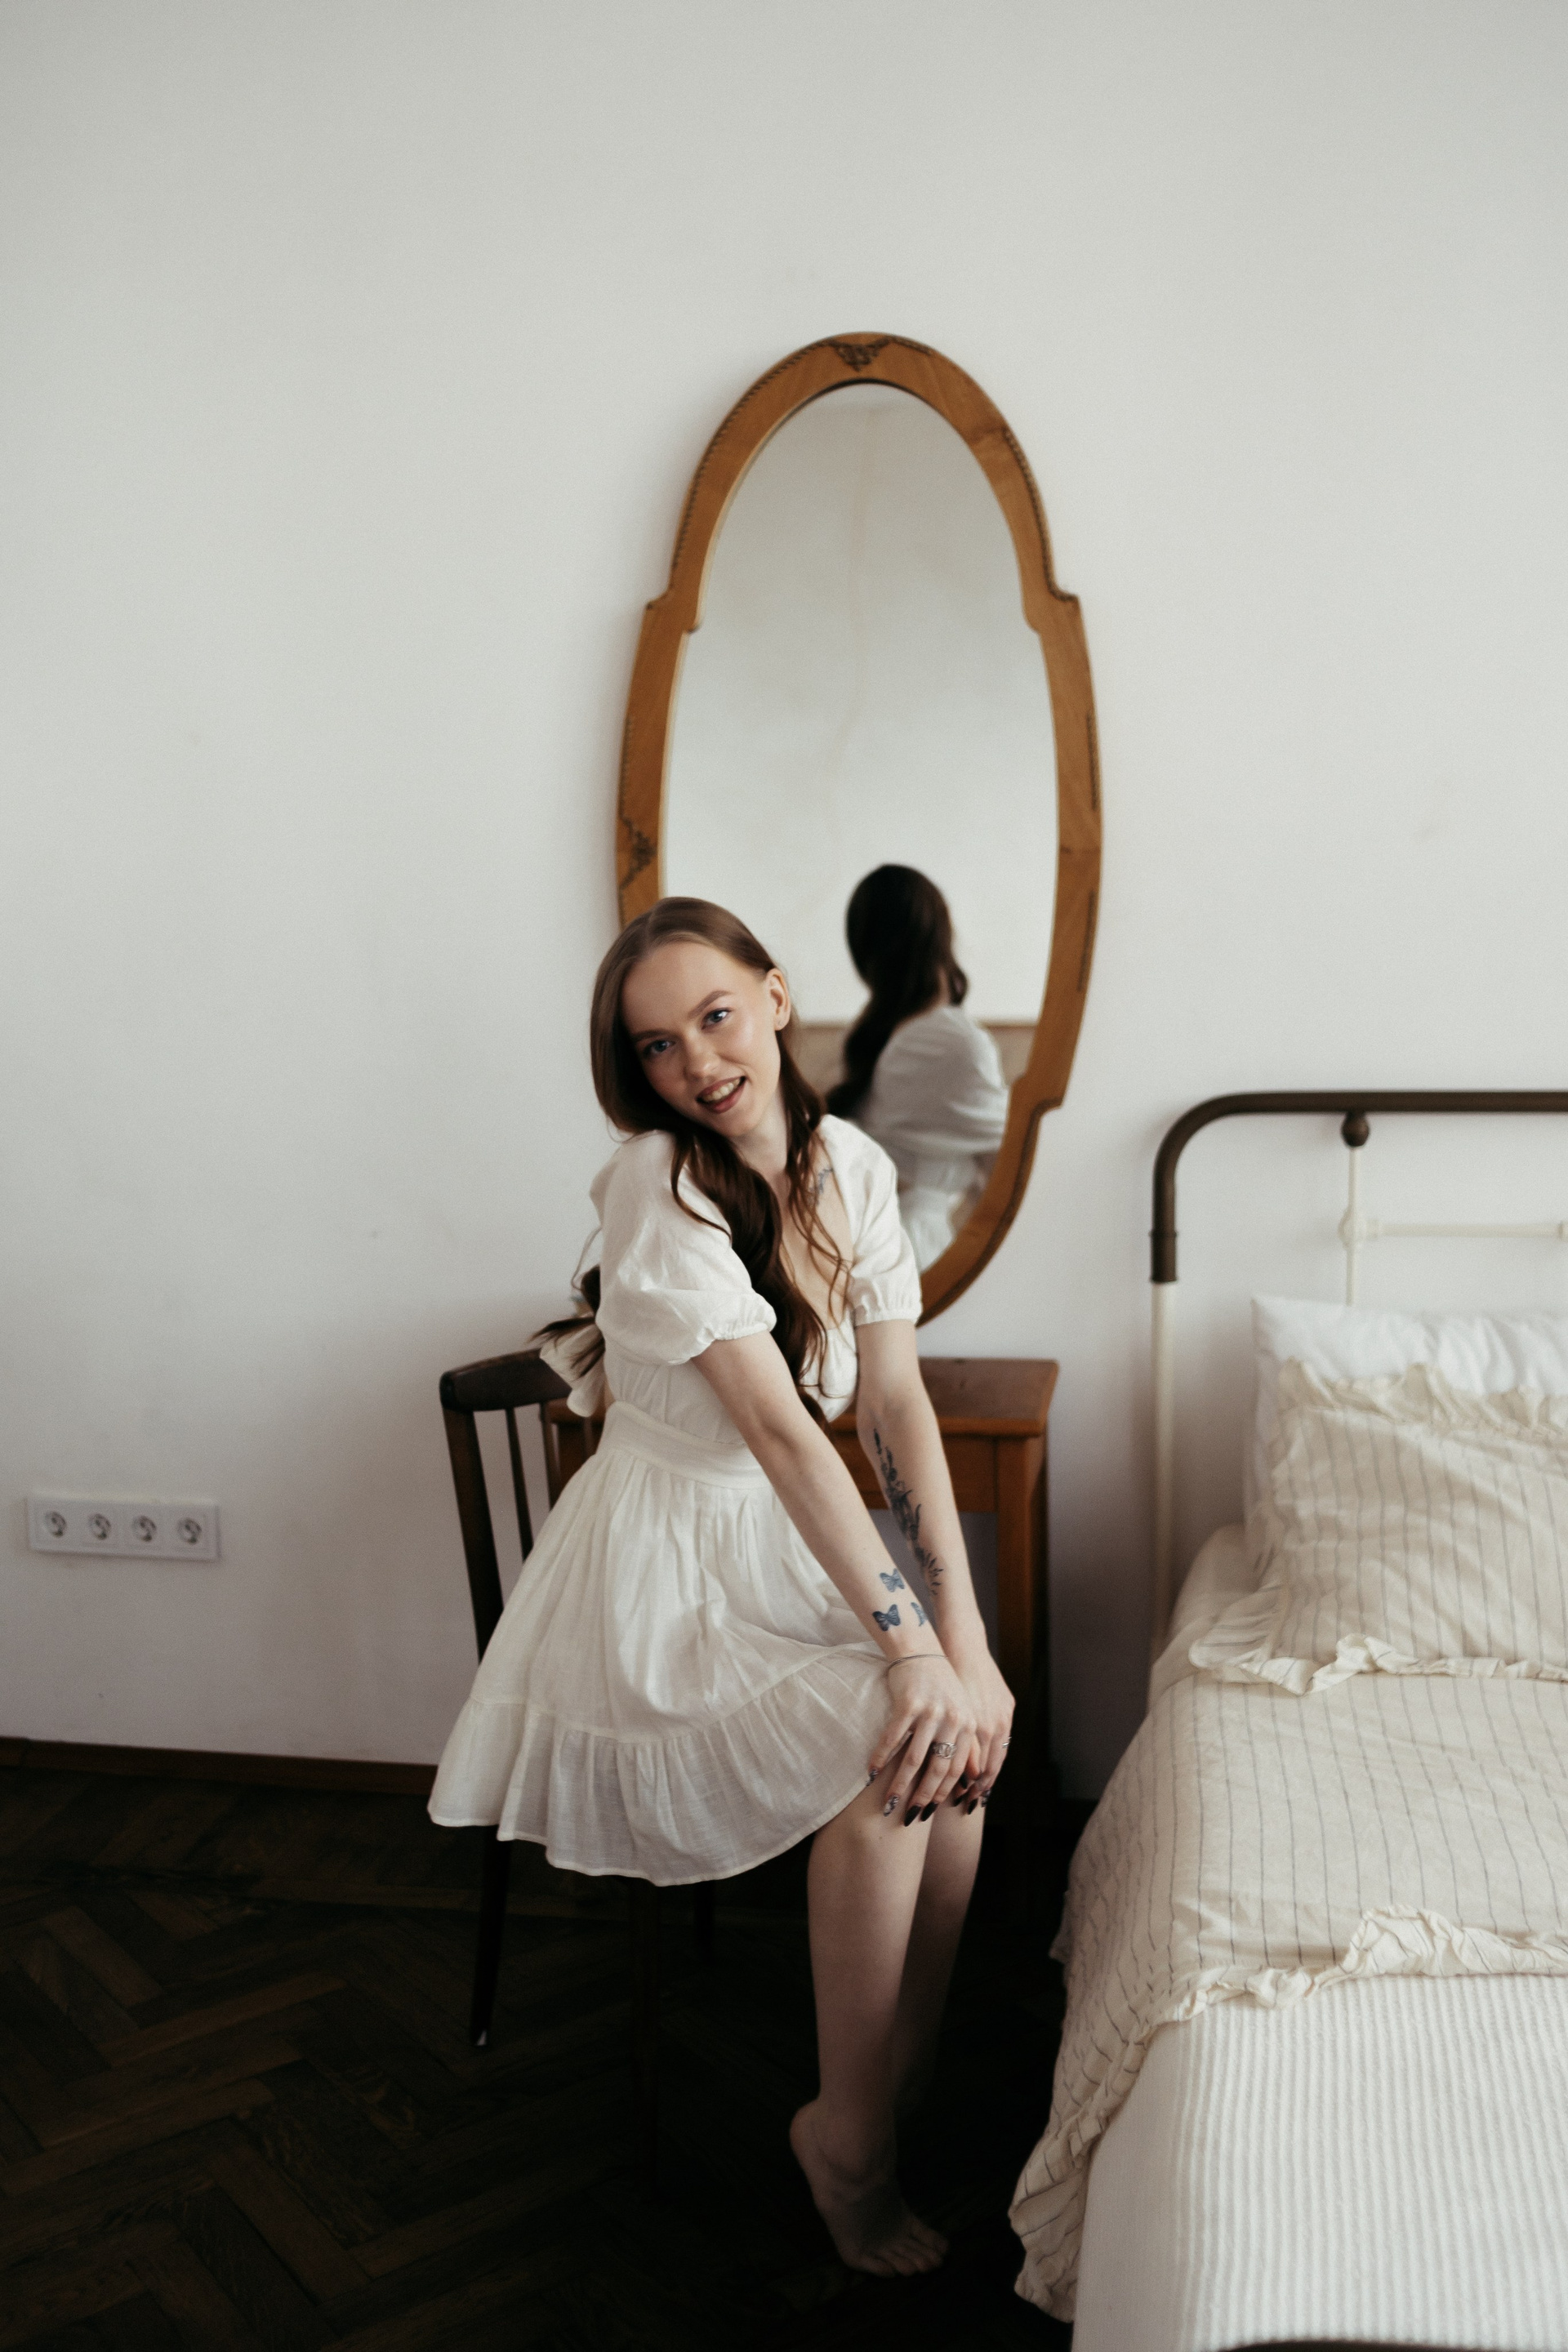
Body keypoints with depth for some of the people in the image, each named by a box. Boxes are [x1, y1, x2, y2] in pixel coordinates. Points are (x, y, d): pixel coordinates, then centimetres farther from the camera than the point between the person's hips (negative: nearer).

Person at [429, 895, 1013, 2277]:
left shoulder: (853, 1168, -2)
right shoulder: (658, 1188, -20)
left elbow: (898, 1403, -7)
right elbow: (781, 1431, -27)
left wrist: (964, 1630, -16)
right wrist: (908, 1645, -30)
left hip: (794, 1544, 6)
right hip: (667, 1562, -5)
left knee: (960, 1741, -19)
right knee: (886, 1758, -26)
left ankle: (903, 2095, 2)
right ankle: (847, 2136, -4)